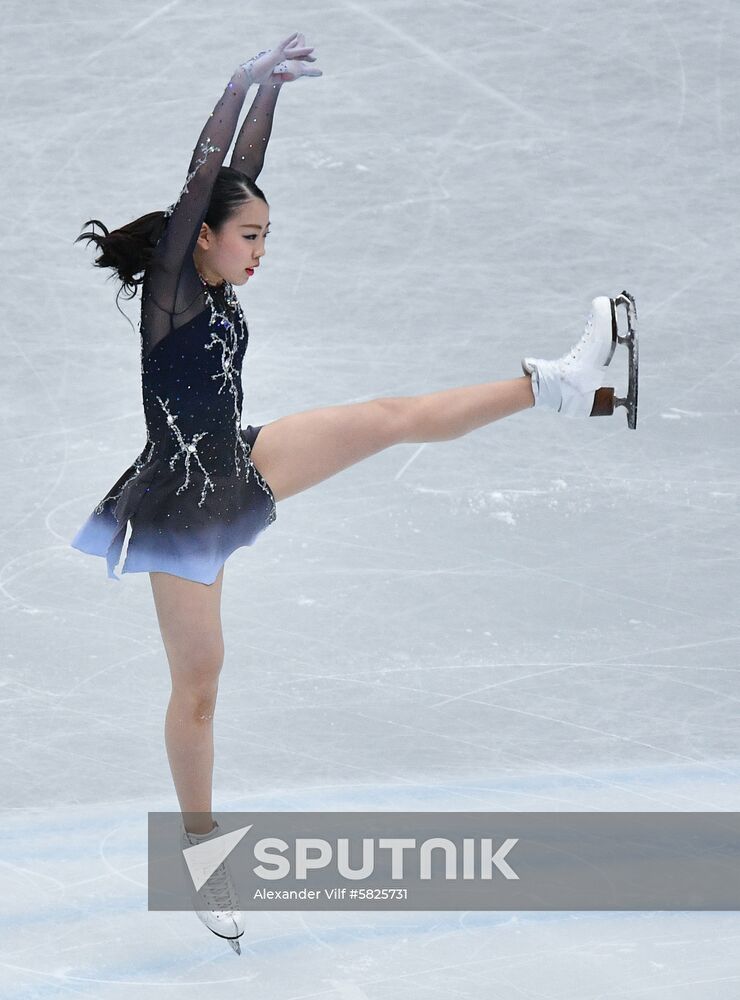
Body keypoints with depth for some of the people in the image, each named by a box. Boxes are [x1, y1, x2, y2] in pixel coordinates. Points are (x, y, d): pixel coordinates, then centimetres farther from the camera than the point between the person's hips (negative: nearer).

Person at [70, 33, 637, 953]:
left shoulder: (218, 290, 1)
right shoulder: (168, 290, -18)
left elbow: (241, 180, 2)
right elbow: (200, 180, -28)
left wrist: (271, 95, -5)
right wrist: (245, 84, -32)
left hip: (239, 468, 7)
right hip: (184, 502, -7)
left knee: (393, 417, 0)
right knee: (197, 686, 3)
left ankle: (557, 383, 6)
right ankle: (201, 853, 16)